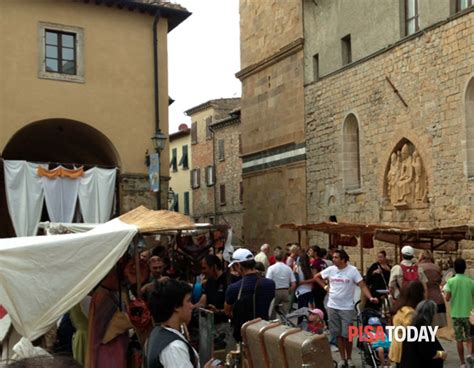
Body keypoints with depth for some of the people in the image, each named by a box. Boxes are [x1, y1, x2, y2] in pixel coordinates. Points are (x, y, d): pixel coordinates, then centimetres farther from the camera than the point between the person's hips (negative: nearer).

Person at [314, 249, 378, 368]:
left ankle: (349, 358, 21)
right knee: (338, 334, 9)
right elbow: (316, 277, 14)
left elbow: (362, 285, -13)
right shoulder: (330, 269, 0)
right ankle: (342, 358, 21)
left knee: (347, 335, 2)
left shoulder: (352, 270, -11)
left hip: (347, 308, -3)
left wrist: (370, 298, -27)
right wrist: (325, 287, 4)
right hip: (332, 307, 4)